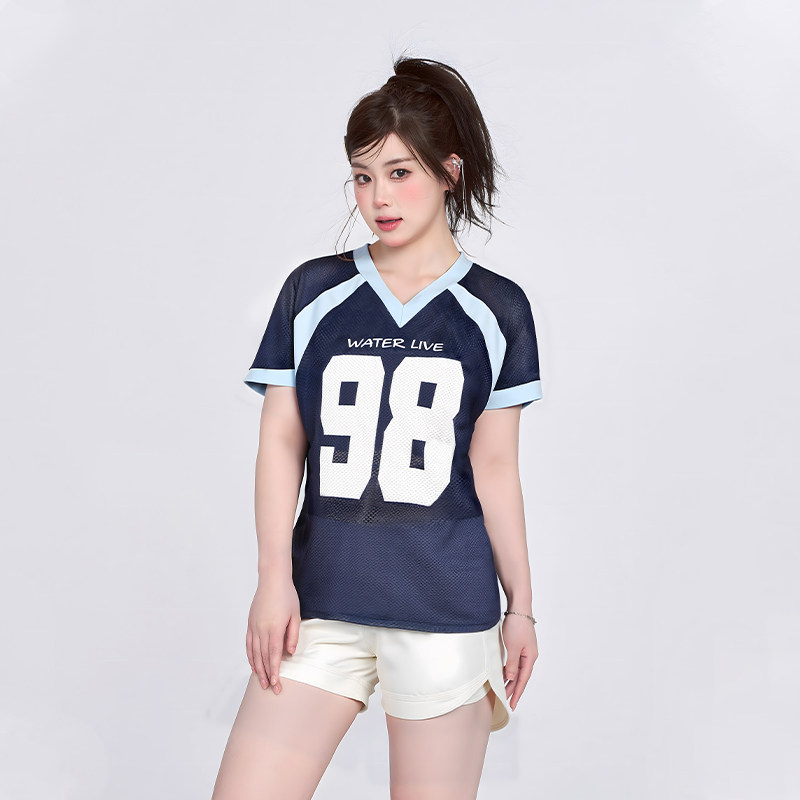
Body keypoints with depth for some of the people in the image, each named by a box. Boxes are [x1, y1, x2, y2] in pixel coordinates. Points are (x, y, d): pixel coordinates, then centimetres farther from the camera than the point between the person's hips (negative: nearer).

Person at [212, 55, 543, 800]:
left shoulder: (495, 310, 4)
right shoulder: (313, 292, 6)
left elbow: (496, 468, 6)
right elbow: (281, 440, 5)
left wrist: (520, 606, 7)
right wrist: (274, 579, -3)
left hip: (446, 606, -1)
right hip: (322, 597, 1)